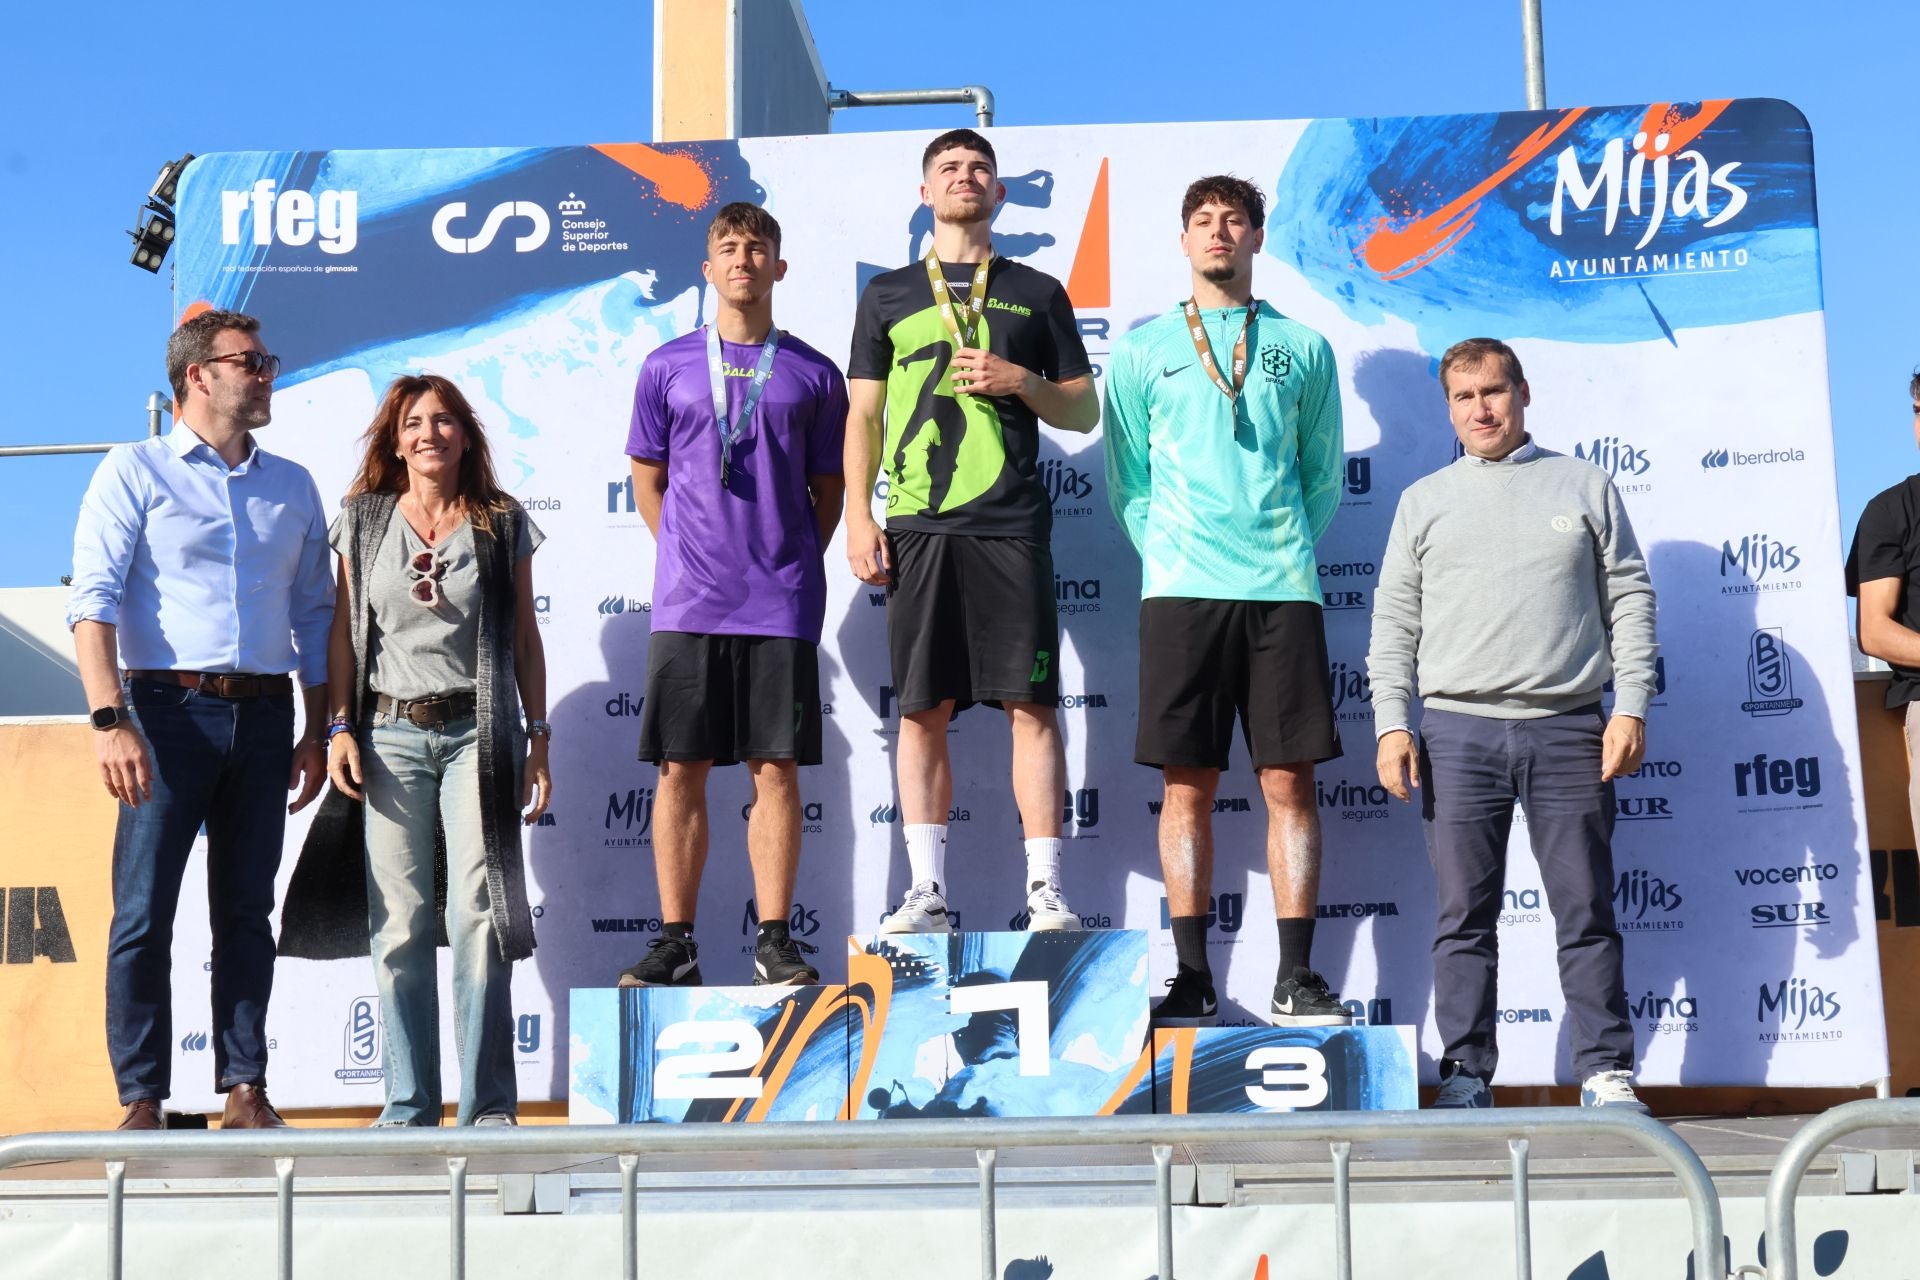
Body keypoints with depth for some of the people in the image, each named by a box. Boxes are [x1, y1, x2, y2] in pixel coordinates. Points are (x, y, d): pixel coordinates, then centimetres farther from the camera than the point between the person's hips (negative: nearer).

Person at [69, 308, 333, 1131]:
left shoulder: (292, 487, 17)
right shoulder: (136, 471, 3)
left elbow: (314, 614, 18)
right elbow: (92, 600, -5)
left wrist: (318, 730, 10)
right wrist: (111, 721, -17)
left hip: (264, 714, 4)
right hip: (170, 708, -4)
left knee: (247, 910, 6)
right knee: (143, 912, -5)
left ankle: (244, 1092, 11)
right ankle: (142, 1100, 2)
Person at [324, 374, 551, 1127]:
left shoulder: (502, 524, 7)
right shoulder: (363, 522, 10)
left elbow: (525, 638, 9)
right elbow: (345, 631, 10)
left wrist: (539, 738, 5)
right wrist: (339, 727, 1)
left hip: (475, 733, -1)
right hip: (390, 735, 1)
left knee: (477, 917, -6)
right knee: (399, 925, 1)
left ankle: (489, 1104, -1)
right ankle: (409, 1104, 8)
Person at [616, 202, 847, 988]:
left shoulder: (813, 375, 7)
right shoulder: (668, 368, 8)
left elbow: (828, 489, 12)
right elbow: (646, 481, 13)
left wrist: (792, 564, 4)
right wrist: (686, 557, 5)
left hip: (782, 604, 0)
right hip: (687, 601, 1)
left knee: (776, 769, 0)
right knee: (681, 770, 2)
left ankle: (774, 940, 8)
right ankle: (676, 942, 10)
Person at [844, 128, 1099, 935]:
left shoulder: (1037, 294, 15)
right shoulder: (887, 295, 16)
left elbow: (1084, 411, 14)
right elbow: (863, 416, 13)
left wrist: (1020, 381, -4)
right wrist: (859, 518, 1)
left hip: (1011, 525, -1)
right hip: (918, 526, 1)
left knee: (1032, 705, -6)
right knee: (922, 710, 0)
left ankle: (1044, 891, -3)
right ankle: (927, 893, 6)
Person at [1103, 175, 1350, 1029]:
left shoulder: (1302, 348, 13)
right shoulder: (1144, 350, 11)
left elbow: (1325, 473, 15)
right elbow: (1126, 480, 11)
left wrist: (1289, 549, 5)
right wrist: (1167, 556, 2)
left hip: (1283, 588, 1)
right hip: (1181, 589, 0)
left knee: (1288, 781, -1)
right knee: (1187, 784, 0)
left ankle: (1296, 976, 4)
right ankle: (1192, 976, 6)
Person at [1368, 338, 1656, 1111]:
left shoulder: (1585, 486, 12)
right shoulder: (1424, 501, 14)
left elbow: (1630, 599, 9)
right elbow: (1394, 620, 11)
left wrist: (1631, 706, -1)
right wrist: (1392, 724, 0)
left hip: (1569, 728, -1)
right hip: (1459, 731, 1)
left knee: (1586, 910, 0)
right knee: (1465, 915, 2)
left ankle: (1605, 1071, 7)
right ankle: (1465, 1074, 8)